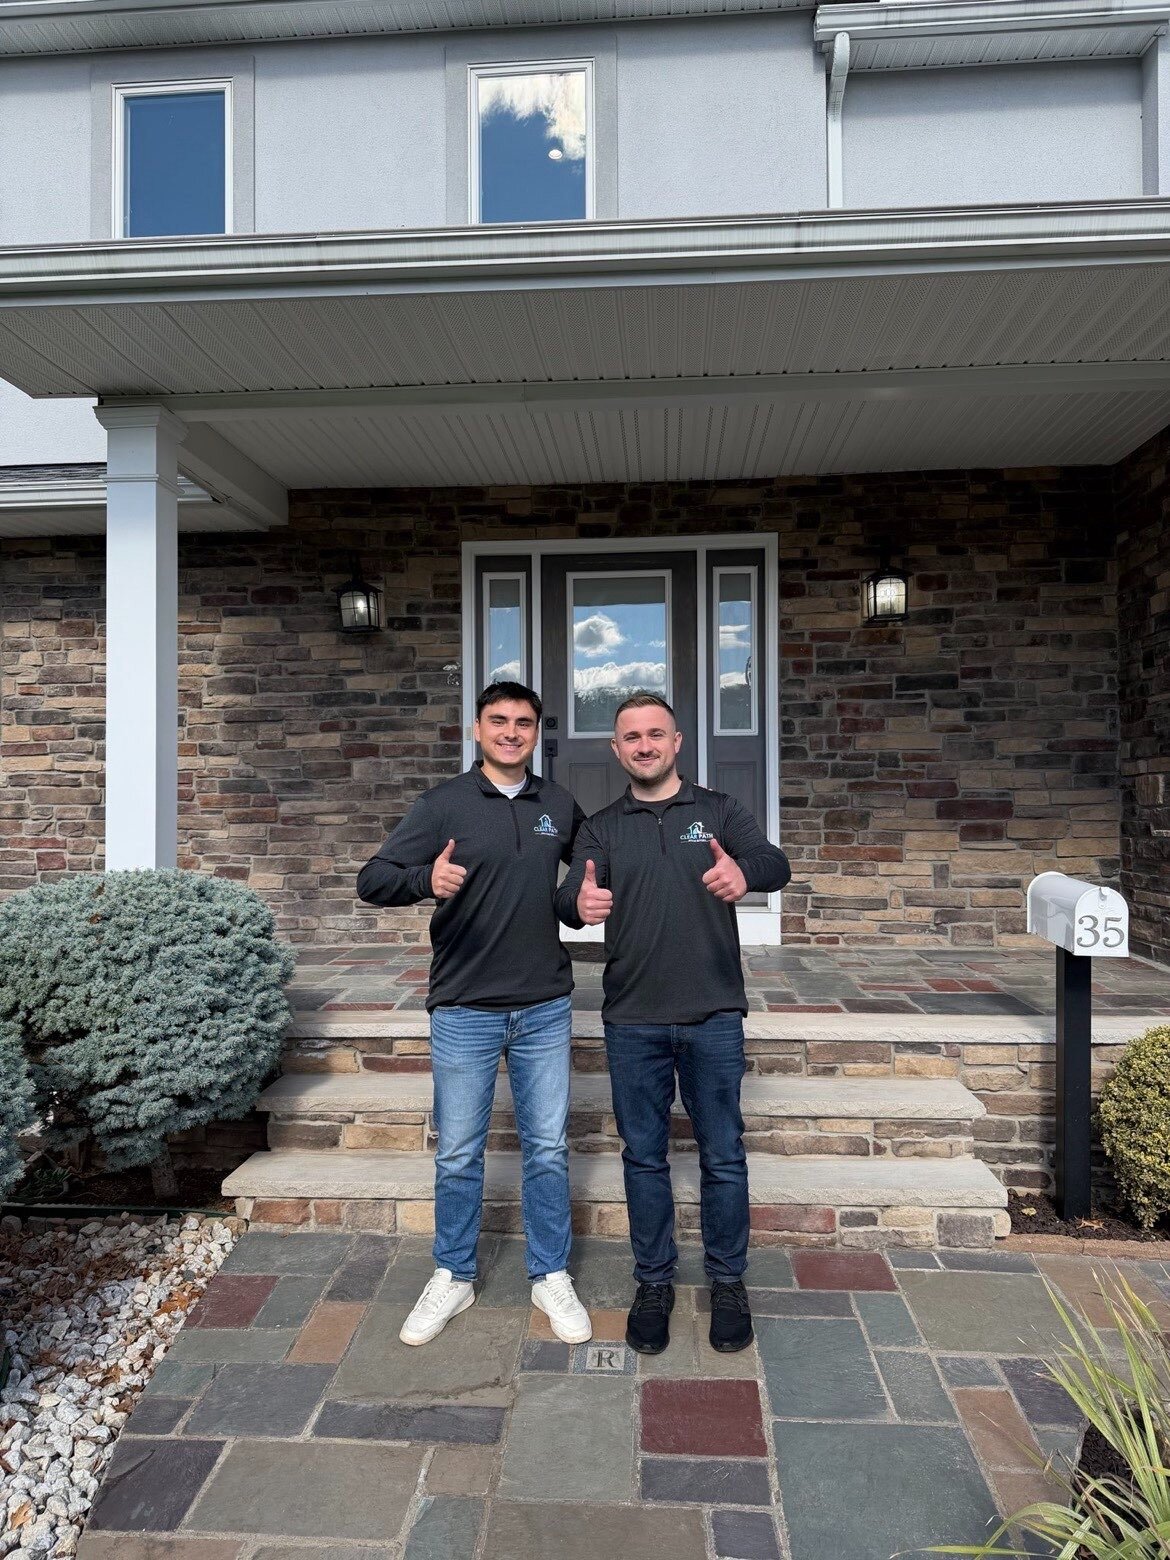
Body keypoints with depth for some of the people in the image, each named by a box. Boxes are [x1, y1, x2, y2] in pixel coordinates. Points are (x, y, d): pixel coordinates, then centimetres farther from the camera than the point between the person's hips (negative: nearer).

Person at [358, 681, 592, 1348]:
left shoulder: (559, 805, 5)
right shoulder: (445, 803, -5)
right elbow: (372, 880, -9)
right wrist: (425, 879, -30)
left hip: (546, 1008, 2)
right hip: (465, 1010, -2)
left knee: (549, 1148, 13)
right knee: (458, 1155, 11)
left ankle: (552, 1276, 32)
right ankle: (453, 1277, 33)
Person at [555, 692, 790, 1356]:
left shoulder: (719, 810, 2)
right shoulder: (602, 828, 6)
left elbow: (776, 864, -14)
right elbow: (571, 895, -9)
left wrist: (745, 871, -39)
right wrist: (578, 902, -34)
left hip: (714, 1016, -1)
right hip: (633, 1022, 1)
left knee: (724, 1157, 10)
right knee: (644, 1158, 13)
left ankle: (729, 1282, 31)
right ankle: (655, 1282, 32)